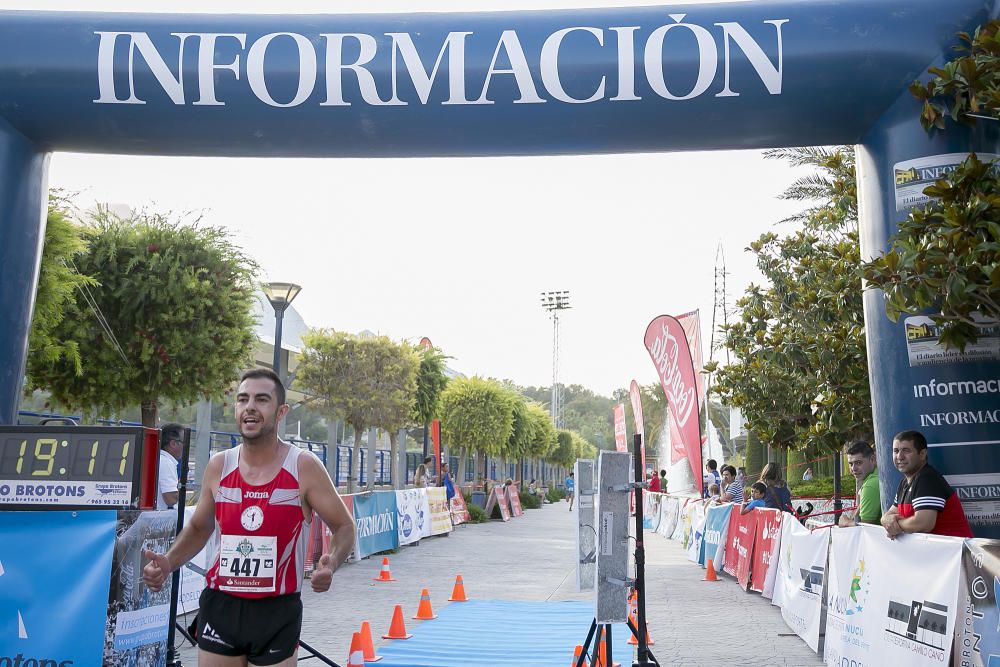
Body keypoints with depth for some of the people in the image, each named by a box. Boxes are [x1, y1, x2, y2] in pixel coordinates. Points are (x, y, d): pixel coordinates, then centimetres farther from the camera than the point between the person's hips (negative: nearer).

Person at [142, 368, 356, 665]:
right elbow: (198, 528, 17)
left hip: (277, 611, -3)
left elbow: (344, 526, -2)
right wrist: (168, 562, -2)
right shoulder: (218, 466, 1)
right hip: (219, 607, 3)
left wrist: (331, 564, -23)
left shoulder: (304, 466, -10)